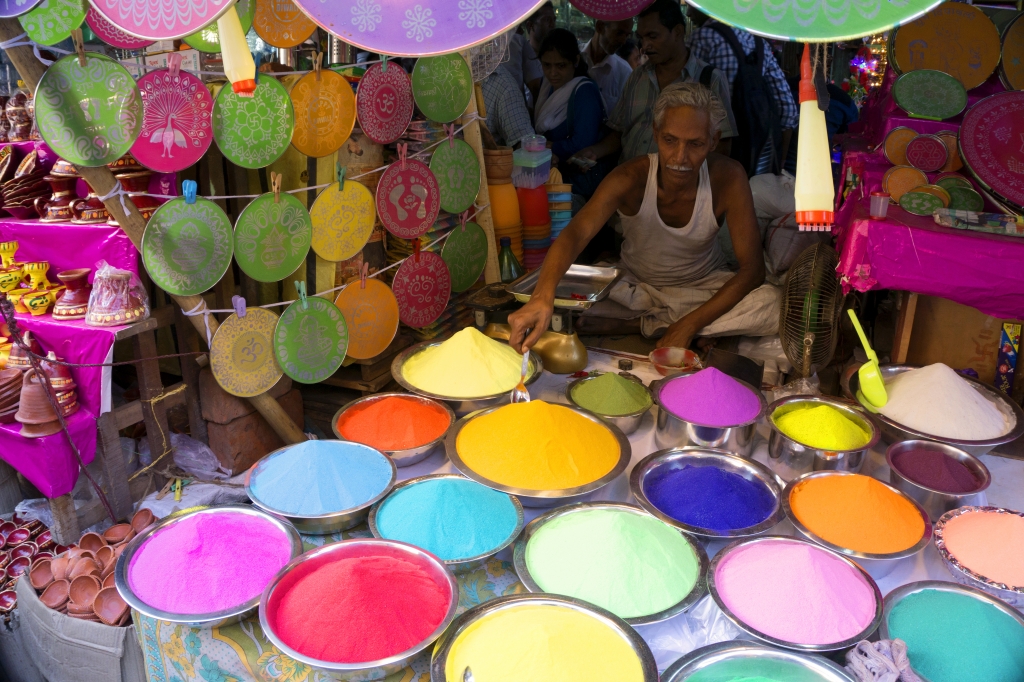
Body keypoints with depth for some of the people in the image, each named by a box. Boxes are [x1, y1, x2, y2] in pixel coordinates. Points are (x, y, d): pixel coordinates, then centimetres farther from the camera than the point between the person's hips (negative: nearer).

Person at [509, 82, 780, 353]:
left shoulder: (728, 178, -25)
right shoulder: (631, 178, -27)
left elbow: (752, 267, -23)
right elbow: (576, 233, -44)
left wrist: (689, 325, -32)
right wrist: (542, 297, -64)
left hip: (704, 287, 2)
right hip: (635, 287, -2)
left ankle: (638, 325, -20)